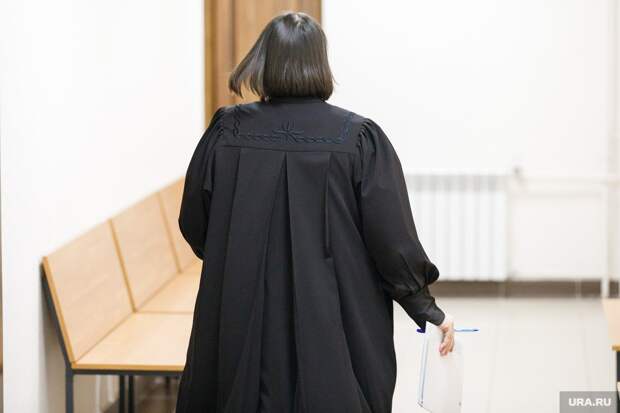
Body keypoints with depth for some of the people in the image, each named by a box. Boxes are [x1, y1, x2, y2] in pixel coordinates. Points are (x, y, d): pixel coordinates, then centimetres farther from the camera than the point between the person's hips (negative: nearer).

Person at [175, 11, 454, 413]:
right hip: (336, 333, -2)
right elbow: (392, 237, -9)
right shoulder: (359, 139, -8)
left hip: (243, 327, 2)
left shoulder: (227, 132, -3)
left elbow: (195, 227, 6)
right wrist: (427, 309, 3)